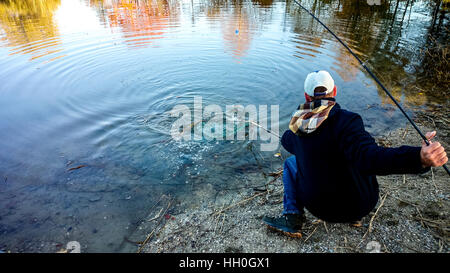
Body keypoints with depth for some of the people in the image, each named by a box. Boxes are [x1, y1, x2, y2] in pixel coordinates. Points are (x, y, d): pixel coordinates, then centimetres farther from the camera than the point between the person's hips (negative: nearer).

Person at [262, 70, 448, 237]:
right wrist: (419, 158, -47)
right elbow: (369, 159, -38)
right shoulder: (345, 120, -24)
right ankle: (353, 215, 31)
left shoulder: (298, 124, -8)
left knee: (291, 162, 23)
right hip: (358, 205, -1)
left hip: (318, 207, 1)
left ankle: (292, 218, 10)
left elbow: (287, 140, 14)